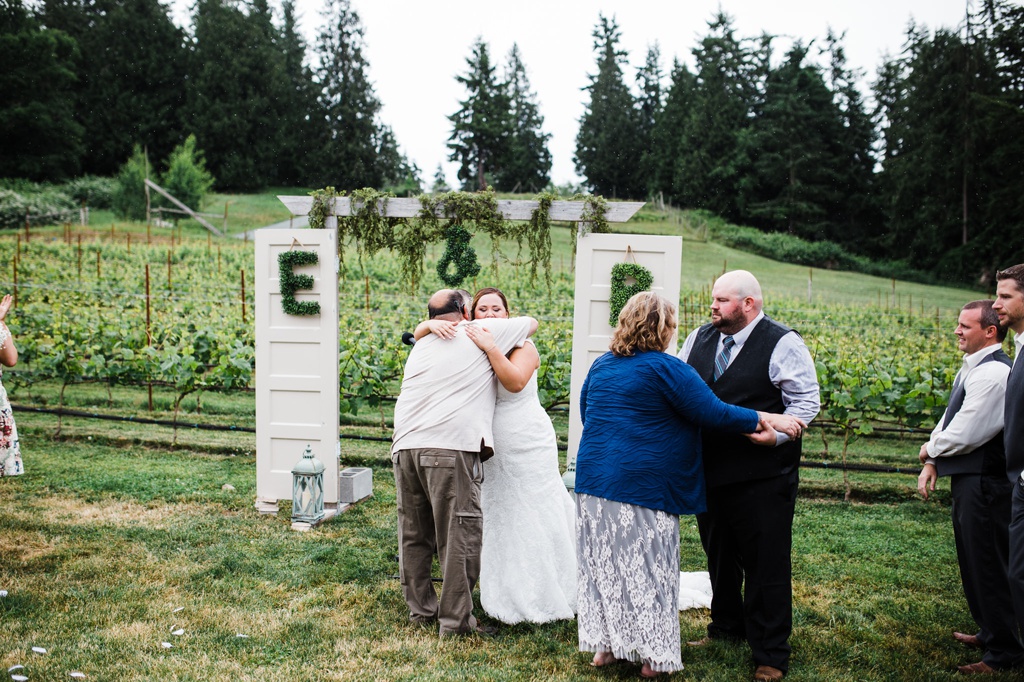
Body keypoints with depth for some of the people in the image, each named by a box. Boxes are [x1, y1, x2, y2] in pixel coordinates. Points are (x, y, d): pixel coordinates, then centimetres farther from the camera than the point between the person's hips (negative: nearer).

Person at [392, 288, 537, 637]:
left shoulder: (421, 344, 23)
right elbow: (532, 323, 19)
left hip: (405, 444, 7)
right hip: (449, 445, -6)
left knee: (414, 533, 15)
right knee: (459, 535, -1)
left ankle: (420, 608, 26)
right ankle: (455, 620, 3)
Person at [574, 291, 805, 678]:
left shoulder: (601, 366, 10)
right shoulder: (666, 369, -11)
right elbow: (713, 413, -11)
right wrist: (765, 421, 0)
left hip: (594, 480, 7)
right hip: (642, 486, -6)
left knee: (604, 564, 13)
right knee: (647, 569, 4)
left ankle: (606, 646, 22)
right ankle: (651, 654, 13)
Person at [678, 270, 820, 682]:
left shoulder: (783, 344, -10)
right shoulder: (700, 338, 7)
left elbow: (806, 401, -11)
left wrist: (773, 433, -24)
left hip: (762, 477, -6)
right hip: (710, 473, 6)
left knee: (766, 564, 2)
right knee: (719, 556, 21)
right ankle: (727, 627, 42)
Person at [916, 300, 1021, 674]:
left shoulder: (992, 373, -22)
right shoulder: (973, 368, 11)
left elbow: (964, 434, -24)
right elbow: (951, 419, 14)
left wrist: (930, 449, -6)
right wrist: (932, 462, 4)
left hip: (984, 485, -10)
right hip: (970, 479, 10)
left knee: (988, 566, 0)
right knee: (974, 561, 21)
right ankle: (990, 632, 38)